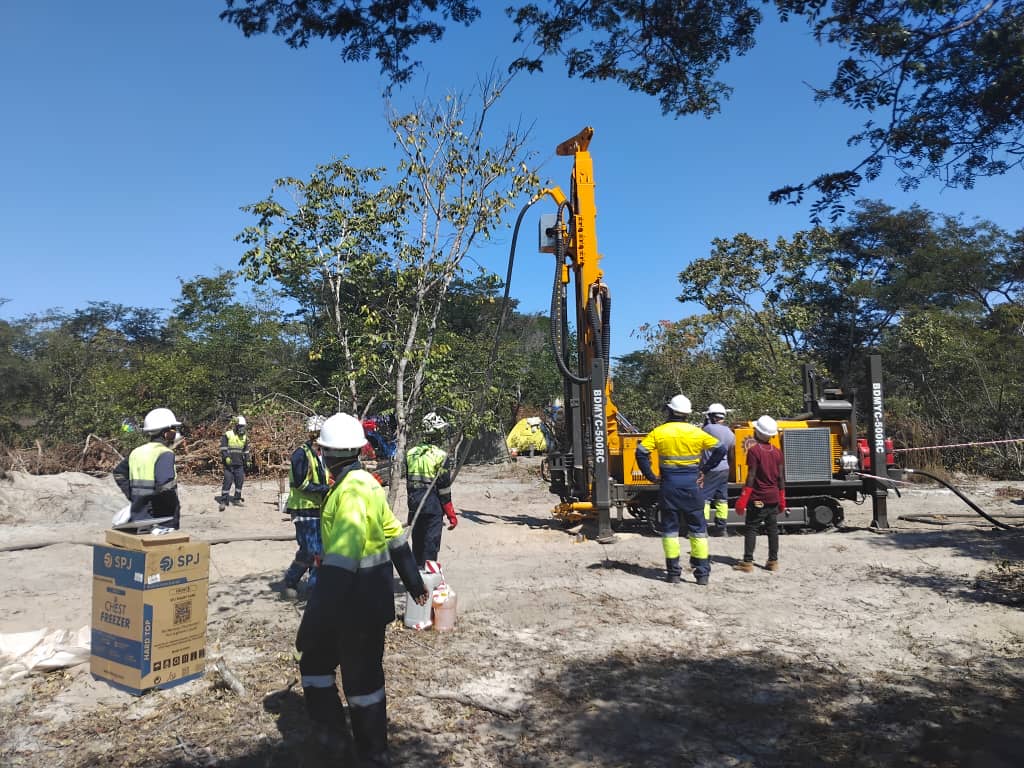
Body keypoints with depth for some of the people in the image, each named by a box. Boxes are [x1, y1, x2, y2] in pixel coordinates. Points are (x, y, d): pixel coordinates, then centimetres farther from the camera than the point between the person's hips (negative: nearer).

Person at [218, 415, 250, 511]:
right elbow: (223, 448, -8)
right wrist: (226, 457, -20)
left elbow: (246, 450, 19)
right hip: (229, 464, -5)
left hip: (239, 464, 5)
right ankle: (223, 501, -5)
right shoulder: (227, 435, -5)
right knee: (227, 481, -9)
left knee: (240, 481, 6)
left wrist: (247, 460, 15)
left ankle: (237, 499, 19)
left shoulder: (244, 437, 11)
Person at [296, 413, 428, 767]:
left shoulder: (352, 490, -23)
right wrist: (414, 582, 25)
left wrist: (316, 618, -29)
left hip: (357, 599, -9)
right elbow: (395, 537, 15)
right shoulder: (365, 482, 6)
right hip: (367, 596, 9)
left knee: (361, 678, 8)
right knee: (315, 658, 20)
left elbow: (341, 561, -30)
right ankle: (331, 730, 32)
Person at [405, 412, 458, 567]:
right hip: (433, 507, -6)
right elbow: (444, 489, -12)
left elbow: (408, 483, 12)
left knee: (417, 542, 17)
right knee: (431, 544, 1)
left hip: (414, 507, 6)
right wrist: (451, 515, -4)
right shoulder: (440, 455, -13)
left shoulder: (411, 453, 5)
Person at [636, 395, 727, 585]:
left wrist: (651, 476, -3)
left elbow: (641, 452, -10)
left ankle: (673, 572, 10)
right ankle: (702, 573, 9)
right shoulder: (696, 432, 0)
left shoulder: (659, 432, -2)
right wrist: (704, 469, 3)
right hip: (691, 484, 0)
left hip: (668, 485, 0)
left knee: (670, 529, 8)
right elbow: (720, 448, -2)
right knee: (697, 529, 8)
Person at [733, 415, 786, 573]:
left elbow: (751, 478, -15)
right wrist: (782, 499, 18)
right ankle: (773, 561, 15)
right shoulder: (777, 452, 7)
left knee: (751, 529, -1)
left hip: (758, 499, -6)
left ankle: (748, 562, -3)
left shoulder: (754, 451, -12)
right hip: (774, 497, 6)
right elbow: (781, 477, 9)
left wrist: (742, 500, -12)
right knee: (772, 528, 11)